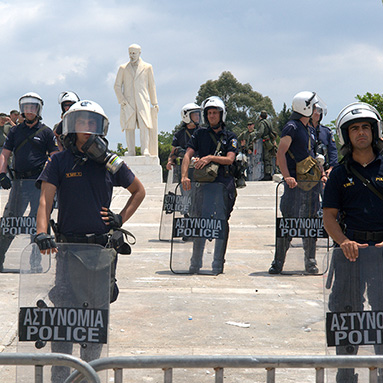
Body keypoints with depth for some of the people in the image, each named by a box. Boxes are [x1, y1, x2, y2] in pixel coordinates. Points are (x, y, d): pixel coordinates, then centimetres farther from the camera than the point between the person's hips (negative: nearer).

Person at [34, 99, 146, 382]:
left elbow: (139, 191, 19)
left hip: (102, 246, 1)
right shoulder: (59, 162, 2)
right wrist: (42, 232, -25)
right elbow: (46, 199, -8)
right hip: (67, 246, -1)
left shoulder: (110, 162, 6)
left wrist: (121, 218, 5)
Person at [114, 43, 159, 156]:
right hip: (128, 102, 1)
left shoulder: (147, 67, 13)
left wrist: (154, 103, 11)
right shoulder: (123, 68, 14)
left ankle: (145, 150, -17)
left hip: (142, 101, -1)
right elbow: (117, 86, 12)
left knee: (145, 125, -14)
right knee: (129, 126, -5)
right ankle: (131, 151, -5)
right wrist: (121, 100, -2)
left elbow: (152, 86, 15)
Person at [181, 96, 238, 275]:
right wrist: (184, 176, -15)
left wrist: (211, 157, -19)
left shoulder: (230, 137, 10)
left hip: (224, 181, -1)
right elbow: (188, 155, 1)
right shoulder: (200, 134, 12)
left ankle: (218, 264, 3)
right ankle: (195, 264, 8)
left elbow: (229, 159, -4)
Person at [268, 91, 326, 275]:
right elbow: (280, 153, -13)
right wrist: (287, 176, -23)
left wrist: (322, 174, 18)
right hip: (295, 182, -8)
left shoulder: (310, 130, 19)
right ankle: (278, 262, 0)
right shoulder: (291, 127, -7)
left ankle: (310, 262, 14)